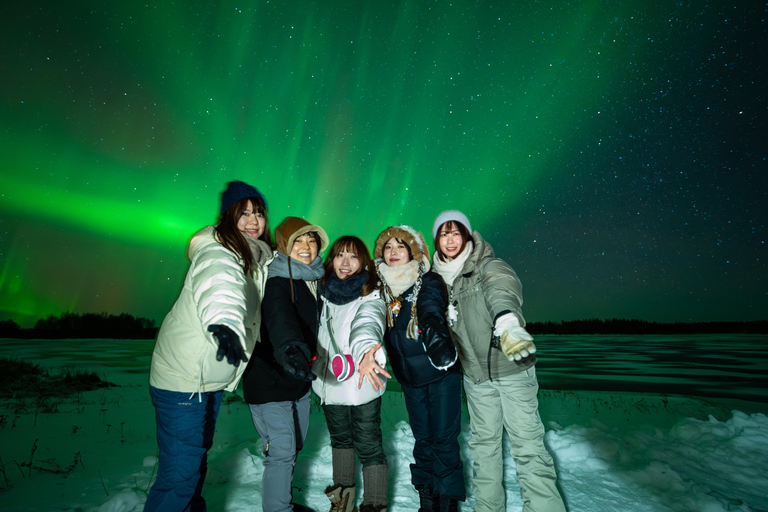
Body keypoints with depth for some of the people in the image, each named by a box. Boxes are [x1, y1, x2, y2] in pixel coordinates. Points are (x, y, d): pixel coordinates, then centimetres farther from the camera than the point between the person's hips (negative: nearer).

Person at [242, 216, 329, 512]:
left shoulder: (314, 278, 4)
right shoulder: (276, 280, -21)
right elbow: (279, 317, -42)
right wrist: (290, 349, -57)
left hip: (298, 379, 9)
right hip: (269, 380, -8)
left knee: (294, 446, 22)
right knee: (281, 452, -4)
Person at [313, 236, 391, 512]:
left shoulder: (371, 298, -13)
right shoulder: (324, 293, 3)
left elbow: (367, 326, -34)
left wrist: (365, 353, -54)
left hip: (362, 386, -5)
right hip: (330, 382, 6)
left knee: (368, 445, 0)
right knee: (339, 438, 22)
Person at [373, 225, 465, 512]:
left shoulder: (429, 282, -12)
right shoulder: (382, 290, 1)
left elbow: (431, 313, -32)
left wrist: (436, 338, -51)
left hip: (441, 373, -4)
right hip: (410, 378, 4)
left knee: (444, 439, 2)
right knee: (422, 439, 16)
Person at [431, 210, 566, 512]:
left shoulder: (488, 267, -12)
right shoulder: (438, 280, 6)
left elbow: (502, 292, -34)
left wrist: (508, 324, -52)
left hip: (511, 368, -5)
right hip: (474, 375, 5)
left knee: (527, 444, -4)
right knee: (483, 443, 16)